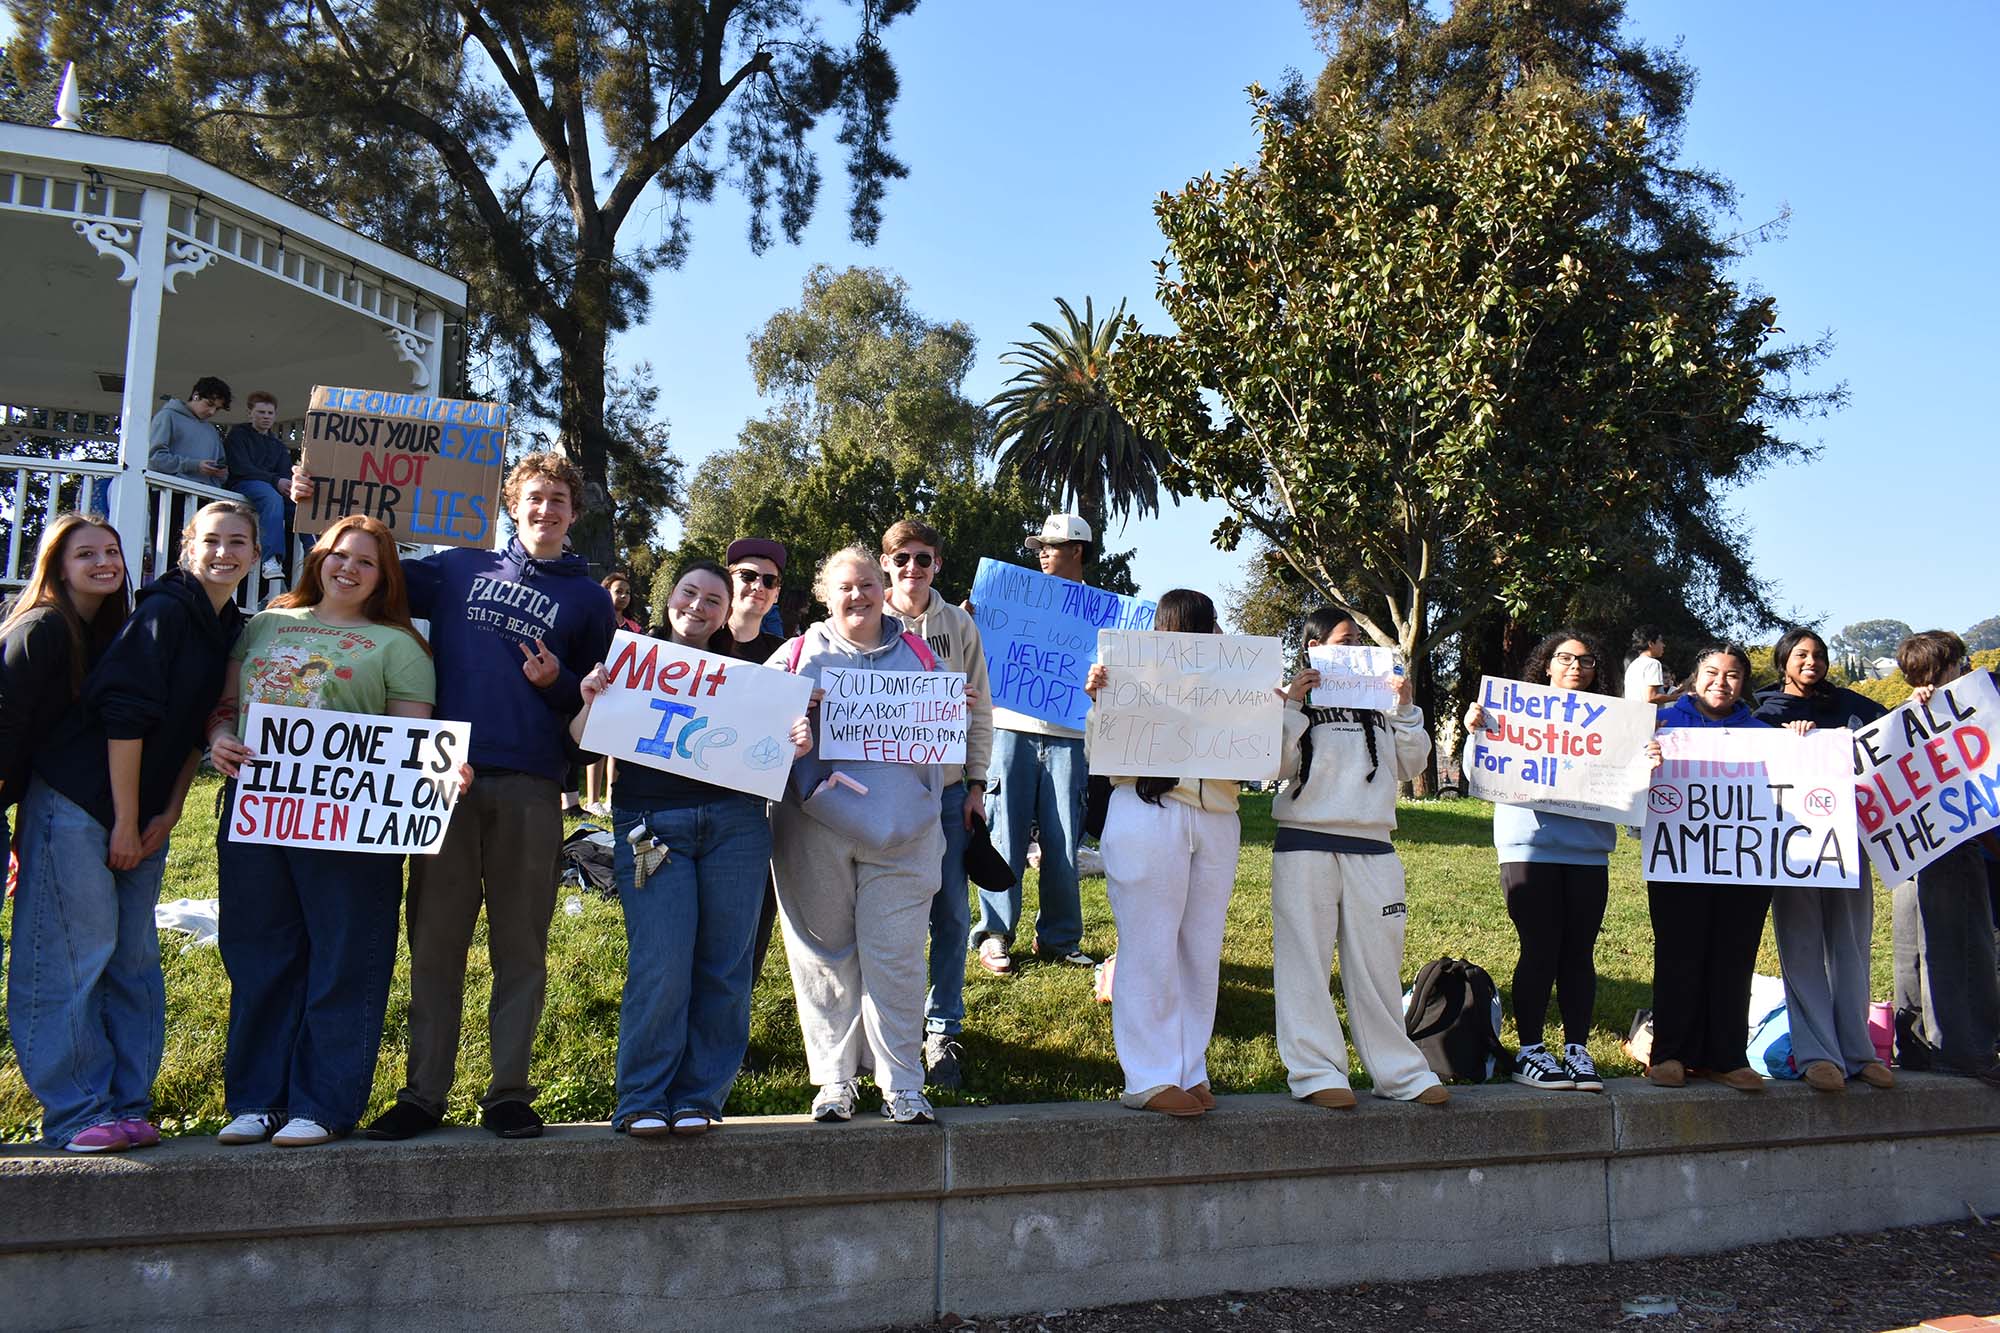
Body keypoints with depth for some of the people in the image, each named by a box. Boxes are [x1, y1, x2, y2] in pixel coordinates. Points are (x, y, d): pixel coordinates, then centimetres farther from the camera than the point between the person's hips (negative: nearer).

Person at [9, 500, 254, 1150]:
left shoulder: (232, 631, 9)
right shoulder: (164, 611, -13)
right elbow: (124, 713, -17)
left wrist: (167, 815, 4)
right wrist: (126, 823, -16)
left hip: (142, 815, 8)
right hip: (78, 803, -8)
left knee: (134, 959, 9)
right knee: (75, 955, -5)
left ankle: (127, 1105, 16)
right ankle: (78, 1113, 2)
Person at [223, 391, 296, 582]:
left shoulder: (278, 444, 28)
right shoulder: (238, 434, 11)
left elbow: (286, 474, 13)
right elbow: (241, 468, -5)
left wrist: (288, 484, -14)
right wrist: (275, 481, -18)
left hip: (274, 486, 5)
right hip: (243, 484, -5)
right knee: (273, 498, -38)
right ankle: (272, 559, -51)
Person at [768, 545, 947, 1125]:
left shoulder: (917, 655, 15)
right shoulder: (799, 654, 12)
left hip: (900, 832, 0)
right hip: (816, 830, 0)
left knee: (895, 957, -3)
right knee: (827, 955, 4)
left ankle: (902, 1083, 6)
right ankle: (834, 1079, 15)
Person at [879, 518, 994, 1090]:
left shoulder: (959, 626, 7)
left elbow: (980, 710, 8)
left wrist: (977, 785, 3)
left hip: (948, 789, 1)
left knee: (951, 913, 2)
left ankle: (942, 1030, 12)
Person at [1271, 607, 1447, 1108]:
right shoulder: (1294, 700, 5)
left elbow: (1411, 766, 13)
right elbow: (1277, 765, -7)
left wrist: (1405, 710, 3)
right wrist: (1292, 706, -12)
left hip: (1373, 849, 4)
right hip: (1306, 845, -4)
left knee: (1379, 961, 8)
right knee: (1307, 959, -4)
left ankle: (1399, 1070, 14)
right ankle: (1316, 1071, 1)